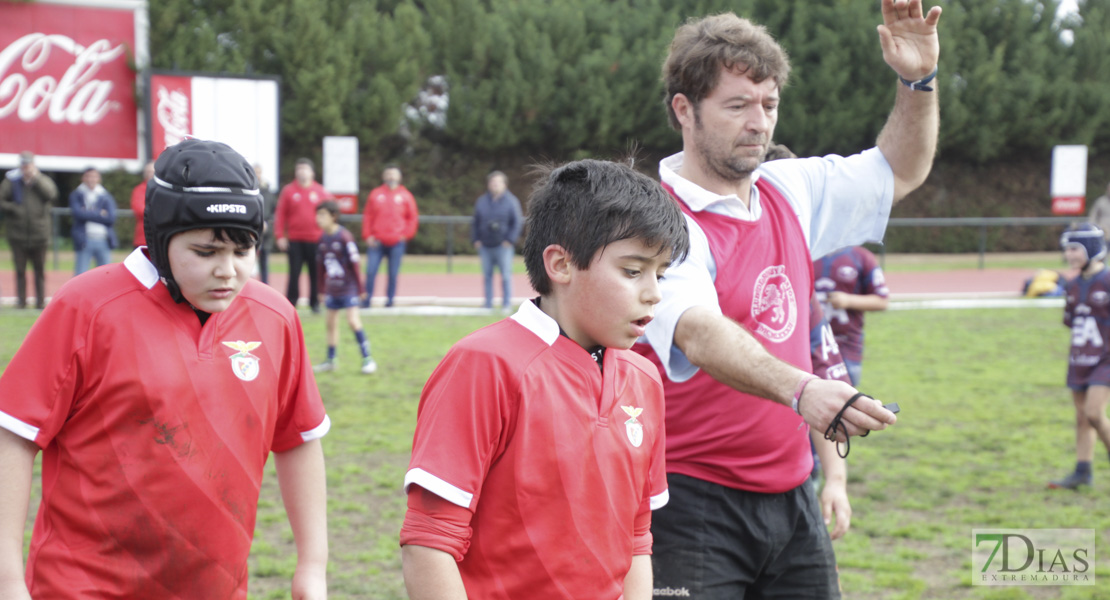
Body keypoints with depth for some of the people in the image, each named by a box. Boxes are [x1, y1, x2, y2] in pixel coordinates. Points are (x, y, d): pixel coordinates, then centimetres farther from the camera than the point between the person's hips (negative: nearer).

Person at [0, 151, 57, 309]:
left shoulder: (42, 180, 5)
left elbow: (51, 194, -14)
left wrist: (35, 178, -14)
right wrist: (13, 209, -11)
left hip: (39, 233, 0)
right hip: (18, 235, 0)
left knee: (40, 270, 4)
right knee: (20, 270, 1)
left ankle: (41, 301, 9)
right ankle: (21, 300, 8)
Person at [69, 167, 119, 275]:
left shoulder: (106, 197, 11)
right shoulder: (76, 196, 7)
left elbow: (111, 218, -2)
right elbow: (78, 213, -10)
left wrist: (89, 214, -6)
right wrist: (99, 214, -7)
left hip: (104, 241, 2)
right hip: (84, 241, -2)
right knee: (80, 275, -5)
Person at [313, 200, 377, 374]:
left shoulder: (344, 237, -16)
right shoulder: (322, 238, 4)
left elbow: (354, 263, -12)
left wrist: (359, 288, -9)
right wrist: (322, 288, 17)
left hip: (348, 288, -7)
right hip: (332, 289, 7)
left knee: (353, 320, -13)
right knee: (331, 323, 12)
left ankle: (367, 359, -7)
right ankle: (330, 360, 22)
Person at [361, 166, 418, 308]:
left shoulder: (405, 196, 6)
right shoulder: (375, 194, 7)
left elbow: (413, 218, 7)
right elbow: (367, 216, 7)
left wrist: (406, 235, -3)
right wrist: (368, 236, -2)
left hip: (396, 243, 0)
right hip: (376, 242, 0)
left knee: (393, 274, 2)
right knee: (370, 271, -6)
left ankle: (390, 299, 11)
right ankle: (367, 300, -1)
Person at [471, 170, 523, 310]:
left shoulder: (511, 201, 0)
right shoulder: (481, 201, 11)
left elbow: (517, 222, 0)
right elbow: (475, 222, 16)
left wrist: (510, 240, -7)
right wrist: (475, 240, 6)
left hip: (503, 246, -4)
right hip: (485, 246, 4)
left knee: (506, 275, -4)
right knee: (487, 275, 6)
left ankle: (507, 304, 2)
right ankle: (488, 304, 12)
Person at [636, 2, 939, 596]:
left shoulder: (789, 192, 10)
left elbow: (899, 171, 25)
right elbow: (699, 333, -32)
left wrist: (918, 80, 8)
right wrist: (800, 390, -48)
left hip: (789, 497, 7)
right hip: (693, 505, -7)